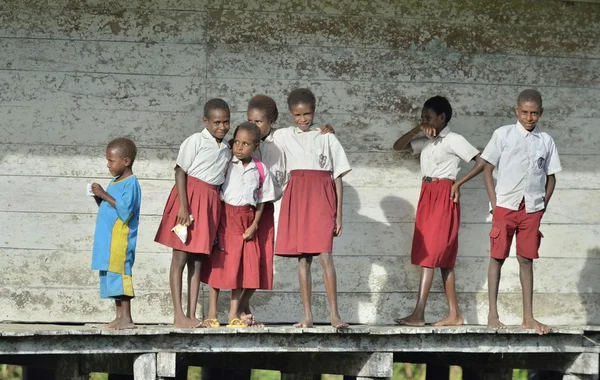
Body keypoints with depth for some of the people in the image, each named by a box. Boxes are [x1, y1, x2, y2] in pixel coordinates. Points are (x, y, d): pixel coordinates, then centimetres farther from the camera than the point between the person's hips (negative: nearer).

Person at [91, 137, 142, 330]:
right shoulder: (115, 182, 18)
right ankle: (120, 316, 13)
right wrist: (99, 198, 6)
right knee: (112, 276, 10)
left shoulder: (130, 184, -11)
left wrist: (105, 195, -20)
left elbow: (125, 211, -22)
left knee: (119, 273, -11)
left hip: (121, 240, -10)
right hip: (108, 240, 10)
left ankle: (126, 318, -10)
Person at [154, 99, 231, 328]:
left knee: (197, 260, 6)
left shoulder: (226, 150, 13)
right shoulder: (196, 141, -6)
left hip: (211, 202, 6)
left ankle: (192, 315, 5)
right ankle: (179, 315, -8)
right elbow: (180, 172, -9)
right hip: (190, 197, -6)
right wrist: (183, 206, -17)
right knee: (180, 257, -6)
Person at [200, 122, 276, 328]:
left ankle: (234, 314, 10)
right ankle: (212, 313, 5)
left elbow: (262, 200, 8)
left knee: (242, 265, 3)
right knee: (217, 263, -1)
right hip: (224, 217, -2)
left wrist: (254, 225, -1)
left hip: (246, 221, 2)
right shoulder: (225, 164, -2)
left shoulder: (260, 170, 4)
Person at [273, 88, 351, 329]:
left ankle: (334, 314, -16)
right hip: (296, 196, 2)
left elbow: (338, 177, 8)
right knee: (302, 259, 1)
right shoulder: (282, 137, 13)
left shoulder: (327, 137, 9)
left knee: (324, 255, -14)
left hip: (322, 196, -2)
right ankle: (307, 315, 4)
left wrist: (339, 214, 3)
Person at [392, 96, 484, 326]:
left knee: (430, 254, -12)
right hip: (427, 197, 8)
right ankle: (454, 314, 9)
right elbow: (398, 146, 13)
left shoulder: (453, 140, -6)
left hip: (443, 197, -8)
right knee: (443, 258, 7)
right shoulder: (426, 142, 15)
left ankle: (418, 314, -16)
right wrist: (417, 130, 0)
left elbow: (481, 162, -11)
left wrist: (458, 184, -11)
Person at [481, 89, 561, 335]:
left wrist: (543, 205, 3)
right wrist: (494, 202, -5)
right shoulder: (503, 135, 0)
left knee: (526, 260, 5)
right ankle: (493, 314, 3)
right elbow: (487, 169, 2)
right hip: (506, 206, -2)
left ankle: (528, 317, 6)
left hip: (532, 209, 2)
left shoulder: (546, 141, 7)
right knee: (497, 257, 0)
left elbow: (551, 177, 13)